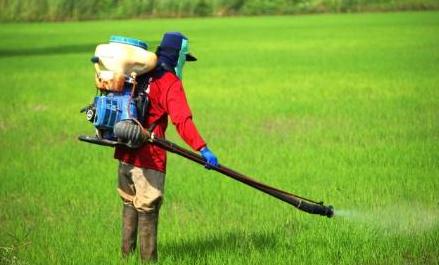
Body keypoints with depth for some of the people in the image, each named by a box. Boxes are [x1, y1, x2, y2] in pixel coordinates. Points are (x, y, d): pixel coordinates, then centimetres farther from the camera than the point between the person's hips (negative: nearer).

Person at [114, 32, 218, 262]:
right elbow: (182, 120, -23)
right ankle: (148, 258, 6)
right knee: (147, 209, 1)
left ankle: (127, 253, 27)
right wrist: (202, 149, -28)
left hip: (125, 152, 7)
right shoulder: (170, 82, -11)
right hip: (148, 157, -7)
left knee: (130, 204, 19)